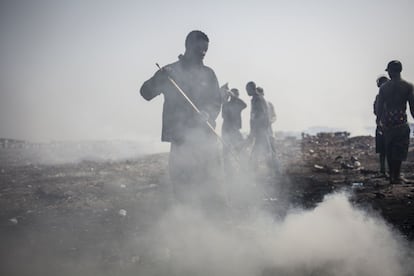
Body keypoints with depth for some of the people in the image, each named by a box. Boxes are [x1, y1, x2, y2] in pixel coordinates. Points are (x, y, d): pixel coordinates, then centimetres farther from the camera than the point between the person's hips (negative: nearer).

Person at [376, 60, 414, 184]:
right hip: (401, 122, -3)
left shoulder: (383, 87, 4)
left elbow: (379, 108, 4)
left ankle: (392, 175, 16)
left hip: (387, 123, 3)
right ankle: (396, 176, -1)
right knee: (400, 150, 2)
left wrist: (382, 121, 15)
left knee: (389, 150, 12)